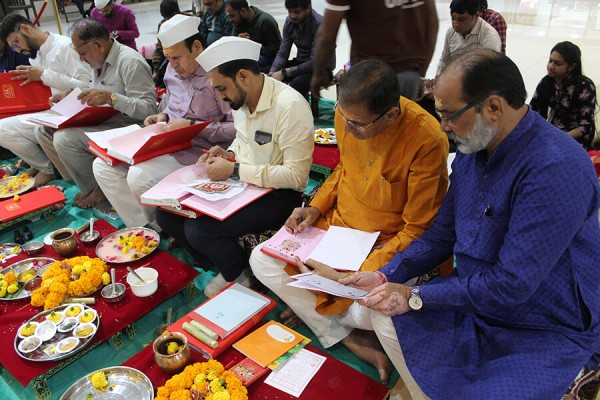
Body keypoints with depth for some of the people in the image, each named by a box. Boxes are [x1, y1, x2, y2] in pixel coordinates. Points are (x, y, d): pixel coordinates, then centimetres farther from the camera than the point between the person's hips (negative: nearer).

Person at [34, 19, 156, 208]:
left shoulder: (130, 61, -18)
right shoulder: (100, 61, 13)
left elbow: (149, 109, -26)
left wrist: (111, 97, -35)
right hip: (99, 121, 10)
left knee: (64, 139, -25)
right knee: (43, 130, 5)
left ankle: (98, 189, -3)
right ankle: (80, 180, 8)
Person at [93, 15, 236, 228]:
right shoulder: (174, 69, 10)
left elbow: (238, 128, -21)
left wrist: (192, 126, -18)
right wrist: (163, 116, 5)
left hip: (196, 150, -9)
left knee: (139, 176, -27)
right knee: (103, 166, 0)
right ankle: (143, 227, 2)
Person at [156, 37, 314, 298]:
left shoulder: (290, 105, -24)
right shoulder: (241, 99, 2)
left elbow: (296, 176, -25)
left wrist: (234, 169, -23)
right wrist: (229, 153, -1)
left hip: (278, 194, -8)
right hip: (242, 182, 8)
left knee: (199, 229, -24)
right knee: (166, 213, -1)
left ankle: (239, 276, 7)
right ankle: (222, 265, 16)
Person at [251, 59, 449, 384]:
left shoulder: (427, 141, -26)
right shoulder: (348, 114, -10)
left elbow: (417, 230, -18)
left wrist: (365, 272, -26)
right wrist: (316, 207, -3)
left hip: (386, 244, -5)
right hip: (336, 224, 6)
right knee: (261, 260, -4)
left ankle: (310, 308, 6)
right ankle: (348, 340, -2)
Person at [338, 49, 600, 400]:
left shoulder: (556, 169, -29)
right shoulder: (472, 150, -3)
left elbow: (512, 284, -28)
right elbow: (443, 233, 5)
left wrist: (416, 297, -20)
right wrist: (386, 276, -6)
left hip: (548, 331, -7)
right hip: (476, 295, 7)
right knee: (385, 314, 2)